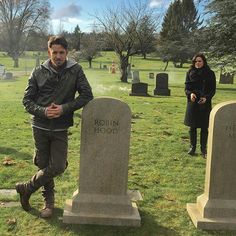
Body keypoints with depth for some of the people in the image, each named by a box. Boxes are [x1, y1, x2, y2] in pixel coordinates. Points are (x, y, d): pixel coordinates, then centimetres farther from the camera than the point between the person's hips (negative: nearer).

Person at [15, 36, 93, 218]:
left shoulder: (75, 70, -3)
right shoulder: (39, 72, -1)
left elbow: (87, 95, -6)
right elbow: (27, 100, 2)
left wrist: (64, 108, -17)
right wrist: (43, 111, -17)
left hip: (61, 129, 0)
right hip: (40, 127, 1)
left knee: (58, 167, -6)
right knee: (44, 165, 9)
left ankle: (27, 188, 18)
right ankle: (49, 201, 29)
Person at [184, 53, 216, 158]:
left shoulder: (210, 73, -1)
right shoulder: (190, 73, 3)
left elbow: (213, 90, 0)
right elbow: (186, 87, 3)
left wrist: (206, 98, -17)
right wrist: (190, 94, -18)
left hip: (205, 103, -1)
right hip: (192, 102, 1)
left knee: (204, 128, 5)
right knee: (192, 127, 7)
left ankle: (203, 149, 16)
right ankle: (192, 147, 21)